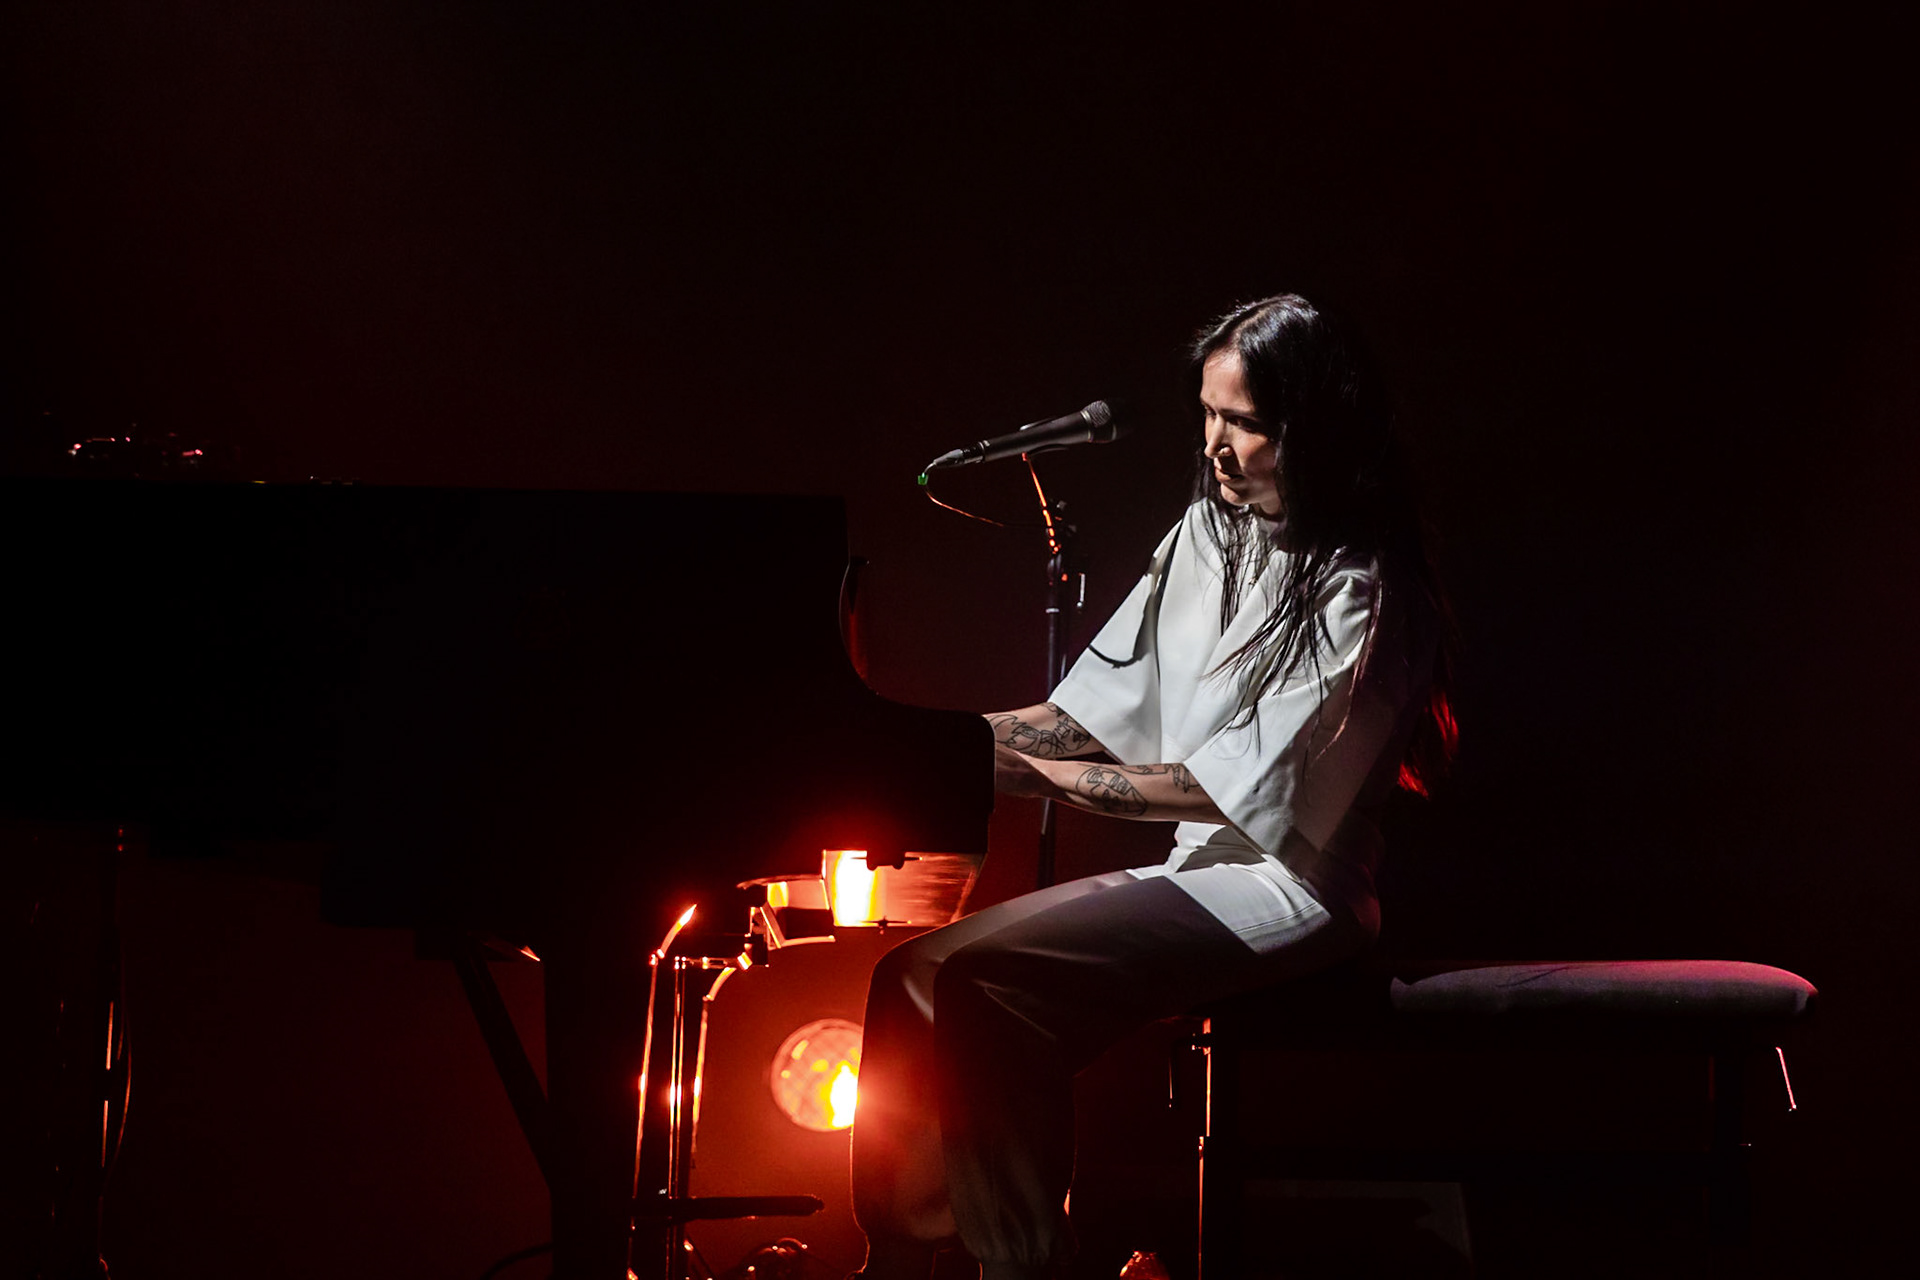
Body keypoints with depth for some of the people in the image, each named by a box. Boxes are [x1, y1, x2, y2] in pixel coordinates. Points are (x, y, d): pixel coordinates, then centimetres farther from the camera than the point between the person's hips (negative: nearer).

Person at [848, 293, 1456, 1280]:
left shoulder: (1359, 589, -12)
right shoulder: (1210, 534, 14)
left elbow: (1244, 783, -17)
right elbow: (1099, 707, 15)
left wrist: (1046, 776, -16)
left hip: (1286, 887, -9)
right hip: (1196, 867, 9)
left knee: (982, 980, -26)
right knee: (915, 972, -7)